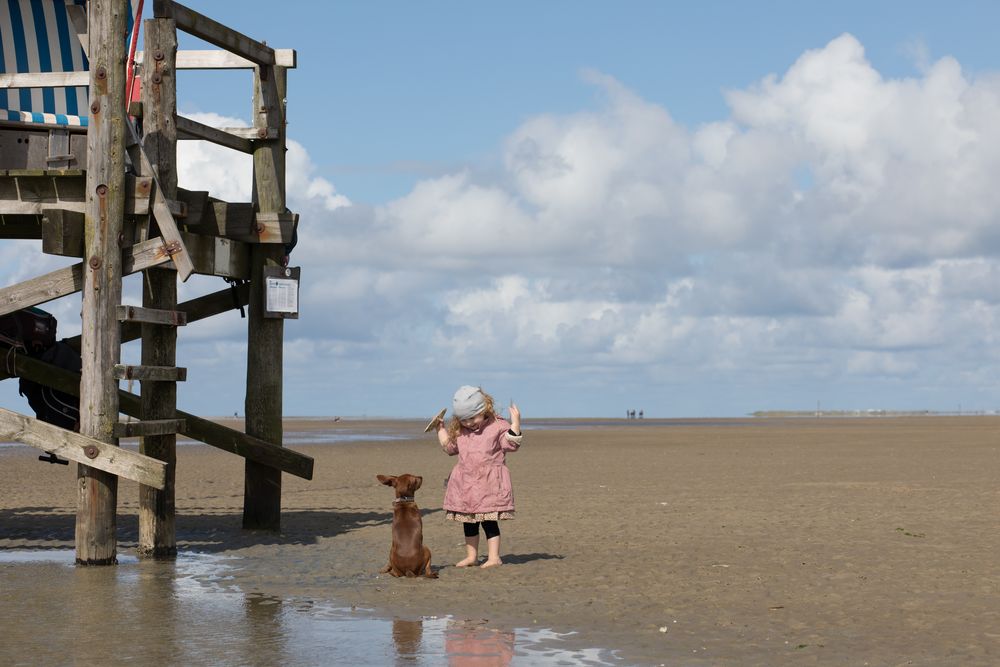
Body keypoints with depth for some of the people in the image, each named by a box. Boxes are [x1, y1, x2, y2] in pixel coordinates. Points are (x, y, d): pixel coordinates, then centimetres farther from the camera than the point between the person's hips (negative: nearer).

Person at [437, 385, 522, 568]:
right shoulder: (459, 431, 9)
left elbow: (511, 444, -14)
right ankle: (471, 556, 20)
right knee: (469, 522, 11)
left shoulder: (497, 426, -6)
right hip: (466, 483, 6)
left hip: (489, 484, -6)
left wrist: (515, 422, -24)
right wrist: (441, 429, 15)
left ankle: (494, 557, 0)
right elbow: (449, 447, 22)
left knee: (489, 521, -5)